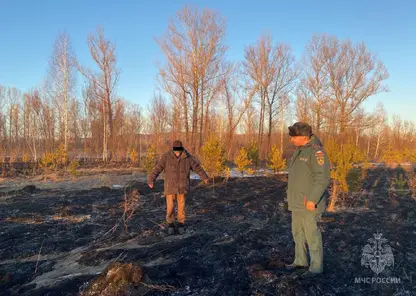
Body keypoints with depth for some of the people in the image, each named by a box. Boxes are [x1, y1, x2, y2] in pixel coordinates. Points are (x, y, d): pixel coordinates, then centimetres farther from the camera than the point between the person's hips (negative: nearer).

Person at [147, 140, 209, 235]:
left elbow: (197, 167, 6)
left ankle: (181, 224, 25)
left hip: (182, 186, 1)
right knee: (170, 206, 1)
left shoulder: (188, 157, -8)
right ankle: (170, 224, 22)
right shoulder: (166, 157, -12)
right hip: (170, 186, -1)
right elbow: (157, 169, -13)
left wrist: (204, 177, 17)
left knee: (181, 206, 7)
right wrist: (151, 180, -26)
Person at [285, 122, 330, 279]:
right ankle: (300, 261, 31)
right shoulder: (299, 150, 13)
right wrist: (292, 197, 20)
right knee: (298, 233, 17)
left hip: (309, 203, -9)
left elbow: (323, 177, -22)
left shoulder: (316, 151, -17)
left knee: (312, 234, 0)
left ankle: (316, 267, 13)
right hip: (297, 202, 9)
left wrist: (313, 199, -24)